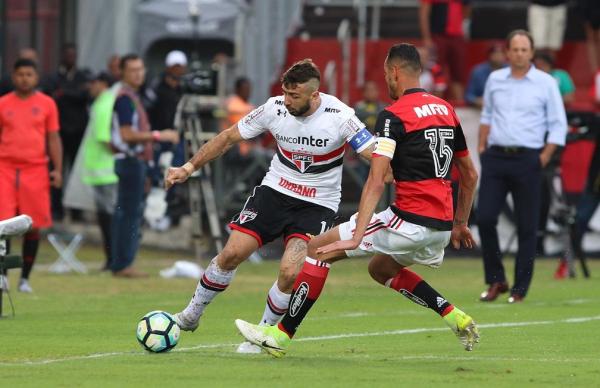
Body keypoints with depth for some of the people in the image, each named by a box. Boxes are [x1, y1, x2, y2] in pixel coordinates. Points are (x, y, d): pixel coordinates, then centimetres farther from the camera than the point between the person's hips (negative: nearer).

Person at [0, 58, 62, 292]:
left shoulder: (47, 104, 6)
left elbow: (53, 139, 8)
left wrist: (57, 169, -1)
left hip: (36, 170, 0)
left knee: (33, 227, 2)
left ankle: (25, 278, 14)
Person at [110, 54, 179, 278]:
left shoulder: (132, 96, 18)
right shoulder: (125, 97, -13)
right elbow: (127, 134, -20)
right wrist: (158, 135, -18)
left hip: (134, 161, 10)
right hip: (130, 160, -10)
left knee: (124, 213, 11)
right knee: (130, 212, -10)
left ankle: (120, 265, 14)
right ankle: (123, 265, -10)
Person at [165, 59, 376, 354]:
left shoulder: (339, 117, -21)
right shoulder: (274, 108, -11)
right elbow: (229, 137, 2)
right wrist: (189, 168, 2)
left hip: (317, 205, -3)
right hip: (274, 191, 3)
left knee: (290, 273, -19)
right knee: (232, 253, -8)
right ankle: (191, 315, 16)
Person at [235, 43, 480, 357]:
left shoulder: (394, 115, -9)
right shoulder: (446, 110, 13)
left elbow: (376, 182, -19)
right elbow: (470, 175, 21)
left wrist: (356, 237, -23)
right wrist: (460, 224, 31)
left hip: (410, 221, -8)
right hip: (441, 227, 8)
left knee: (319, 248, 2)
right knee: (380, 269, 33)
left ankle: (280, 335, 1)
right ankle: (457, 319, 21)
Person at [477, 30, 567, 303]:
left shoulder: (546, 83, 1)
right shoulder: (495, 79, 10)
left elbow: (558, 126, 2)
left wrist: (544, 157, -8)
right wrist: (482, 147, 11)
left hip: (527, 160, -3)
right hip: (495, 157, 3)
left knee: (526, 226, -2)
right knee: (485, 218, -6)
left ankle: (520, 288, 5)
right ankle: (496, 280, 7)